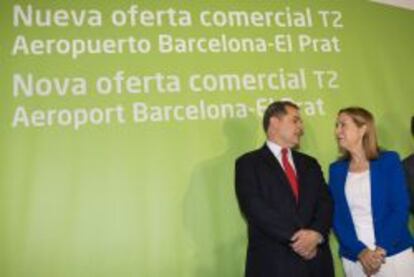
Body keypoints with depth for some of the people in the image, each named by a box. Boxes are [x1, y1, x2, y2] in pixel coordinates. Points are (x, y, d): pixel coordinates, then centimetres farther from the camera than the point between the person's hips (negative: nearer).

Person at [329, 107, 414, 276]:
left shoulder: (389, 160, -2)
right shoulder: (336, 169, 4)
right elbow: (337, 217, -1)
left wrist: (381, 249, -16)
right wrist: (360, 251, -13)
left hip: (395, 255, -2)